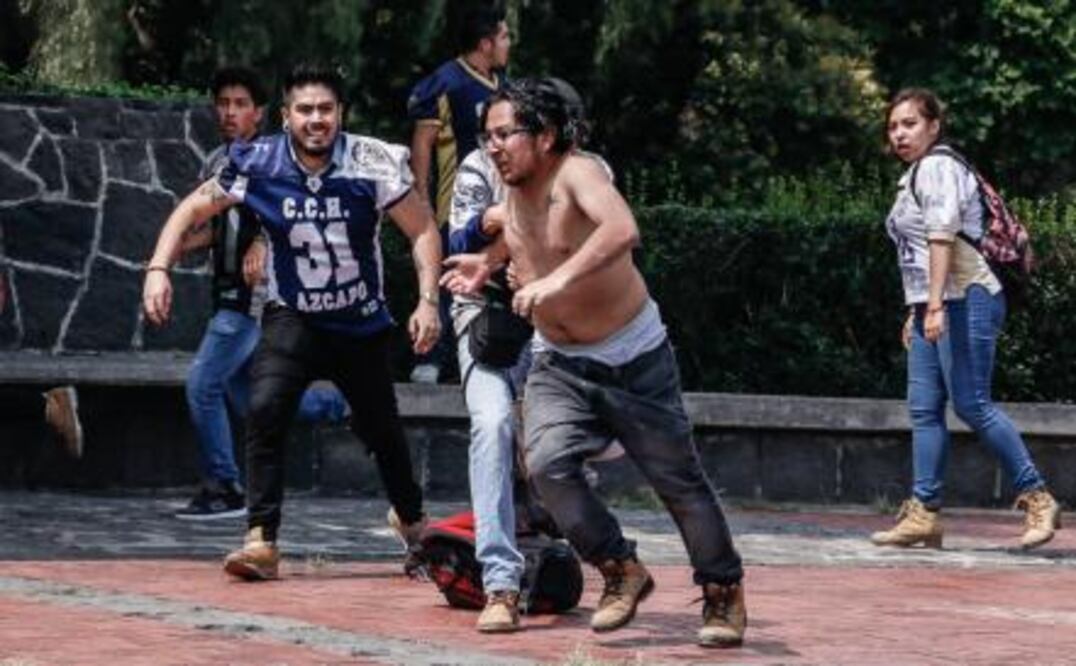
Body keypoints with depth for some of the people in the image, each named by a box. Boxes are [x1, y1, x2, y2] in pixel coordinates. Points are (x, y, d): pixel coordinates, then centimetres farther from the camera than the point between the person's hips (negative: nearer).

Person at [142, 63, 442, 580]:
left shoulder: (372, 164, -17)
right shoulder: (257, 164, -14)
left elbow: (423, 230, -7)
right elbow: (192, 210, -2)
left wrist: (428, 301, -17)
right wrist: (158, 269, -14)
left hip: (363, 324, 0)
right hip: (293, 319, 0)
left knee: (381, 427, 12)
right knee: (264, 410, -23)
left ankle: (410, 517, 42)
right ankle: (261, 541, -19)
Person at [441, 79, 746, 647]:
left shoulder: (575, 174, -23)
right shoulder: (511, 194, -1)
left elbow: (622, 229, -45)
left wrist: (559, 279, -53)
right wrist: (487, 269, 8)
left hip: (632, 359, -5)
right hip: (559, 364, 6)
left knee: (678, 480, 4)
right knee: (547, 463, -19)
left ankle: (724, 591, 23)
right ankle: (621, 572, 0)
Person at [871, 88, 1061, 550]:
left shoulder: (937, 168, -8)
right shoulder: (915, 176, 21)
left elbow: (943, 237, -20)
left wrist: (936, 306, -28)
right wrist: (917, 310, 25)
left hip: (965, 299, -10)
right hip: (931, 307, 10)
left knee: (971, 404, -11)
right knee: (924, 408, 4)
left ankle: (1036, 498, -4)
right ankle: (924, 515, 3)